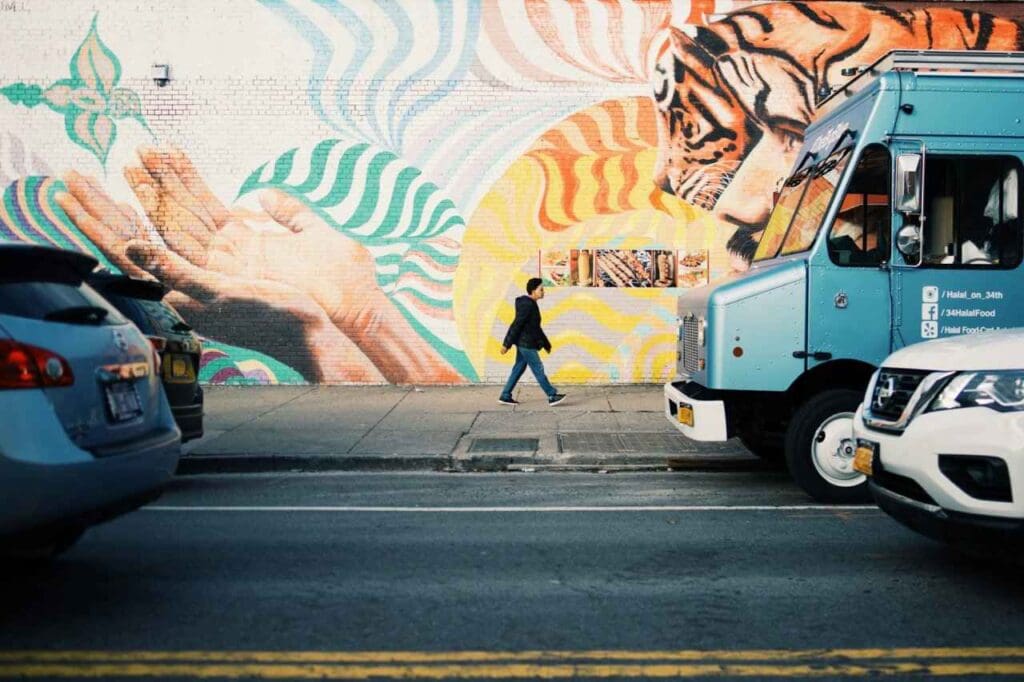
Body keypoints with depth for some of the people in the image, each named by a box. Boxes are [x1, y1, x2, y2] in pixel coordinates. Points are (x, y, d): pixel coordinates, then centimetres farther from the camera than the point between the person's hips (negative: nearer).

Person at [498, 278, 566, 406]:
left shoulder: (531, 305, 14)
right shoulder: (527, 305, -18)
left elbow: (536, 327, 22)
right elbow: (516, 325, -20)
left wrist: (546, 343, 25)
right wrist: (506, 344, -20)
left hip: (523, 343, 10)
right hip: (526, 344, -10)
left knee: (518, 369, 12)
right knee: (538, 369, -4)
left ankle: (505, 396, 15)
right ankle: (552, 396, 2)